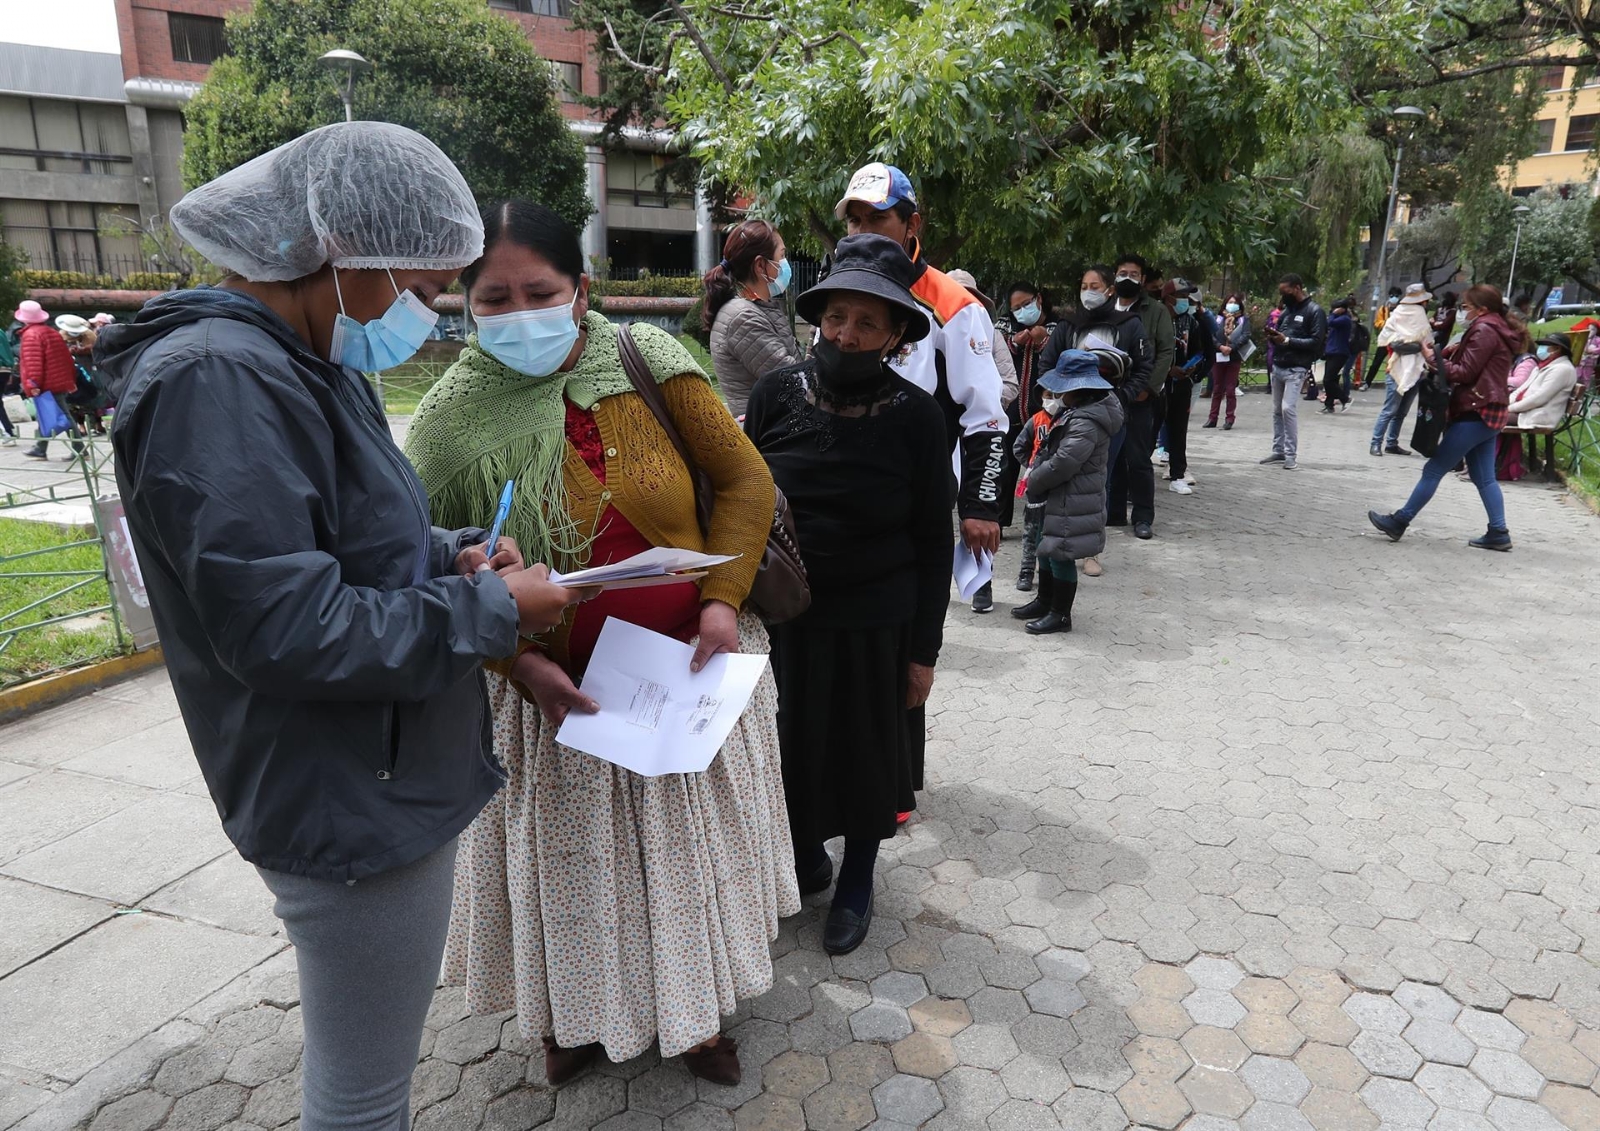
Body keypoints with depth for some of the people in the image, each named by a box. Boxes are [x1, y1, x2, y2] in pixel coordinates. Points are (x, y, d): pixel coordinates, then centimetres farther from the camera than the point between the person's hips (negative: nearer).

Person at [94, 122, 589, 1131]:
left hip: (378, 782, 10)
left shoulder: (304, 366, 9)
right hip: (353, 808, -10)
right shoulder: (219, 380, -23)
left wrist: (450, 553, 0)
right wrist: (491, 613, -20)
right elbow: (282, 630, -28)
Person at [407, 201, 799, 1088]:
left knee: (691, 843, 18)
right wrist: (519, 664, -17)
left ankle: (692, 1003, 46)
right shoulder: (455, 418, -10)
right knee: (572, 857, 17)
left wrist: (722, 600, -14)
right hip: (558, 688, -1)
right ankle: (576, 1008, 48)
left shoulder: (650, 364, -10)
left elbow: (744, 478, -4)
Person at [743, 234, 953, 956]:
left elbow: (933, 542, -4)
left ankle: (856, 879, 40)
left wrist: (924, 650, -4)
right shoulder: (777, 394, -6)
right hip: (781, 618, 2)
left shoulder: (916, 416, -9)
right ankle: (804, 859, 43)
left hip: (876, 624, -1)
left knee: (868, 754, 14)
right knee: (789, 745, 14)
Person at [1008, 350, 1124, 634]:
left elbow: (1062, 464, -28)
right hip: (1057, 497, 10)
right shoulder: (1073, 412, 8)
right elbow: (1050, 448, 20)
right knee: (1047, 549, 20)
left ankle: (1060, 615, 14)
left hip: (1072, 501, -10)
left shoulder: (1086, 423, -25)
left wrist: (1033, 482, -14)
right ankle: (1044, 602, 36)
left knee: (1061, 554, 0)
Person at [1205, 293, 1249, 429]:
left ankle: (1230, 419, 6)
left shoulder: (1243, 319, 4)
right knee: (1217, 389, 8)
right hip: (1218, 357, 2)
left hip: (1234, 358, -2)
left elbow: (1245, 336, -7)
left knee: (1230, 390, 0)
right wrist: (1220, 346, -15)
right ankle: (1213, 417, 13)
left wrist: (1231, 347, -17)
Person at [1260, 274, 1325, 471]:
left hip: (1296, 369, -7)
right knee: (1277, 410, 9)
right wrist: (1273, 336, 2)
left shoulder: (1314, 311, -5)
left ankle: (1291, 455, -10)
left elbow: (1316, 342, -12)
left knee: (1288, 409, -15)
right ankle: (1278, 451, 17)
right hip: (1277, 367, 7)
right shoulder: (1287, 309, 17)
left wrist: (1288, 340, -18)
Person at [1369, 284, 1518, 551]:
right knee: (1484, 477, 10)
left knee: (1434, 469, -5)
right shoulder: (1496, 330, 19)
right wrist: (1441, 353, 1)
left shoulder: (1484, 331, -13)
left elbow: (1465, 372, -16)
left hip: (1475, 412, -10)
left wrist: (1434, 358, -6)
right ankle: (1498, 532, 9)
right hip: (1488, 412, 10)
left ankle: (1399, 521, 0)